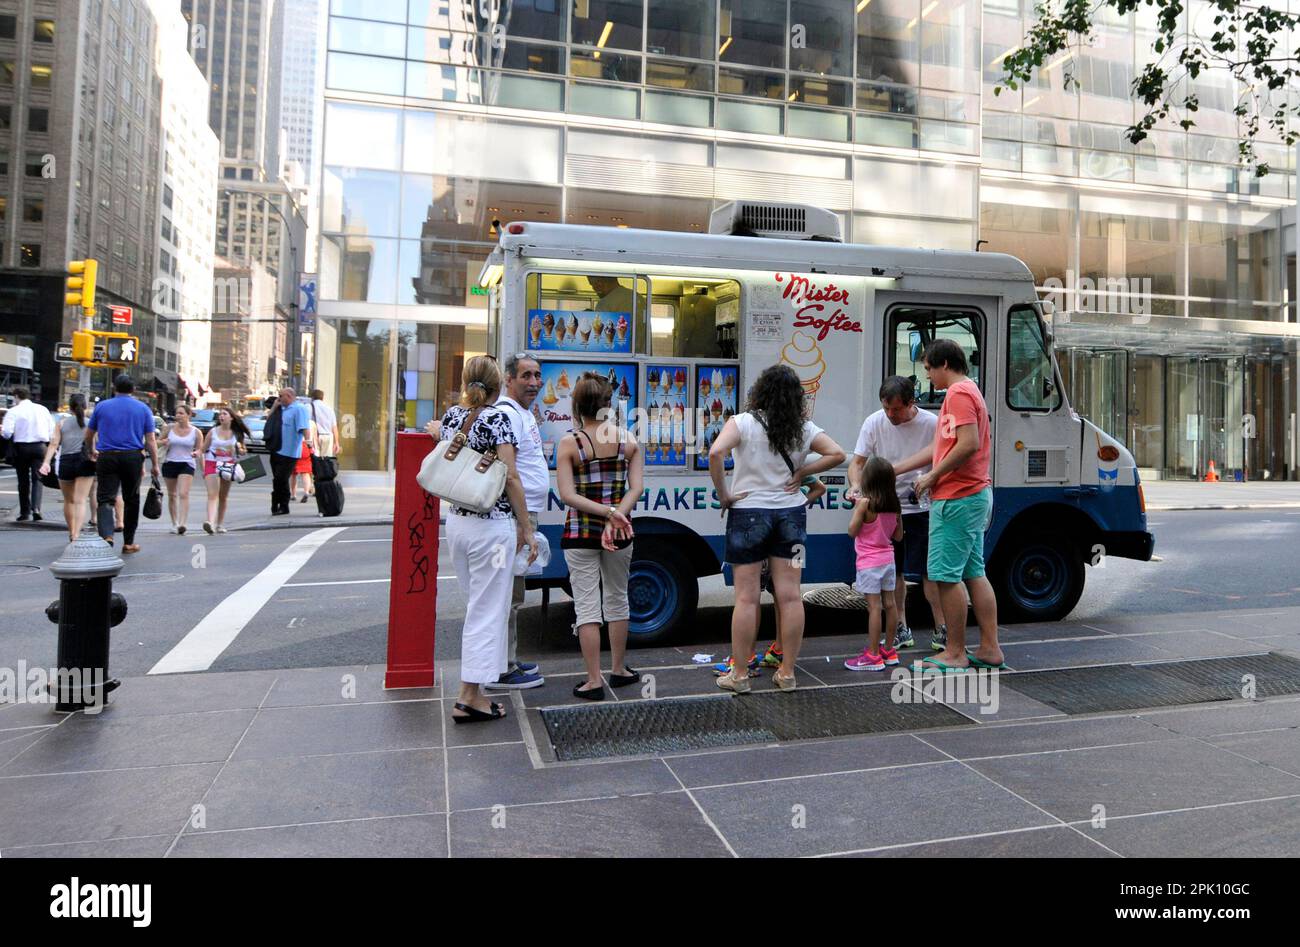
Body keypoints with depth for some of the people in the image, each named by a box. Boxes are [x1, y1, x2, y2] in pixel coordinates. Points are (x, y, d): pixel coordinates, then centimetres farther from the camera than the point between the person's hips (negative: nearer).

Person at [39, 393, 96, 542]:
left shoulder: (62, 423, 8)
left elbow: (54, 444, -3)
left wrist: (46, 462, -8)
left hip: (65, 463, 2)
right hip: (85, 462, -2)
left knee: (68, 500, 18)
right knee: (80, 501, -5)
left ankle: (71, 533, 29)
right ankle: (76, 535, -19)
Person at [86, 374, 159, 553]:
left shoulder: (102, 406, 7)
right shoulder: (143, 408, 5)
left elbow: (90, 434, 17)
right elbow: (151, 439, 0)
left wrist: (92, 451, 37)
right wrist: (154, 464, 4)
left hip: (106, 457, 0)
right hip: (132, 457, 0)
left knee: (105, 498, -2)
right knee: (131, 500, 10)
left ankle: (106, 535, -25)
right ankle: (128, 542, 16)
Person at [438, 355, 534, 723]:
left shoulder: (451, 416, 7)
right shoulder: (496, 418, -12)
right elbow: (510, 477, -15)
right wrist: (525, 528, -10)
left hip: (456, 521, 7)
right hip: (492, 525, -7)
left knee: (477, 606, 18)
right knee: (487, 610, 0)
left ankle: (473, 691, 26)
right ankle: (469, 698, 4)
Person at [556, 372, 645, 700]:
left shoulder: (569, 443, -8)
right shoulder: (629, 440, 0)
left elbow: (567, 495, -14)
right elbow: (636, 488, -9)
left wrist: (608, 512, -16)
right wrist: (614, 516, -16)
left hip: (580, 534, -3)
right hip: (619, 533, 3)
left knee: (586, 606, 3)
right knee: (617, 599, 18)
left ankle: (594, 680, 6)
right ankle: (618, 669, 30)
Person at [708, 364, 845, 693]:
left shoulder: (743, 422, -8)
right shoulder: (804, 428, 3)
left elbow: (715, 453, -23)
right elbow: (837, 454, 2)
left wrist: (723, 495, -13)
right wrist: (802, 472, 4)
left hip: (748, 514, -3)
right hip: (791, 514, 3)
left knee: (746, 597, 1)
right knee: (789, 595, 6)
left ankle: (739, 675, 7)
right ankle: (787, 673, 14)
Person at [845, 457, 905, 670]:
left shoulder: (865, 502, -15)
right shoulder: (895, 506, 4)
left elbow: (852, 531, -10)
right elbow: (898, 536, 11)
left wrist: (856, 508, 1)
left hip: (869, 563, -7)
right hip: (888, 559, 7)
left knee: (874, 606, -6)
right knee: (889, 603, 11)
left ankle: (873, 655, -4)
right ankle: (888, 650, 22)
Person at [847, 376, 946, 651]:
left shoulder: (932, 424, -11)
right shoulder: (874, 422, -5)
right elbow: (857, 462, -2)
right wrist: (855, 485, -23)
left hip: (921, 507, -3)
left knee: (930, 571, -1)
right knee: (893, 571, 10)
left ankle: (941, 629, 11)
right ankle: (901, 630, 23)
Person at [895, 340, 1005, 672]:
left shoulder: (959, 393, -12)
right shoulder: (968, 392, 20)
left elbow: (968, 444, -25)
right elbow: (941, 448, 22)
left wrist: (932, 477, -15)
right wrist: (893, 469, 21)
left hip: (956, 498, -11)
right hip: (974, 495, 11)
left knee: (946, 575, -4)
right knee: (974, 574, 13)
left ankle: (955, 654, 2)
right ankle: (990, 649, 18)